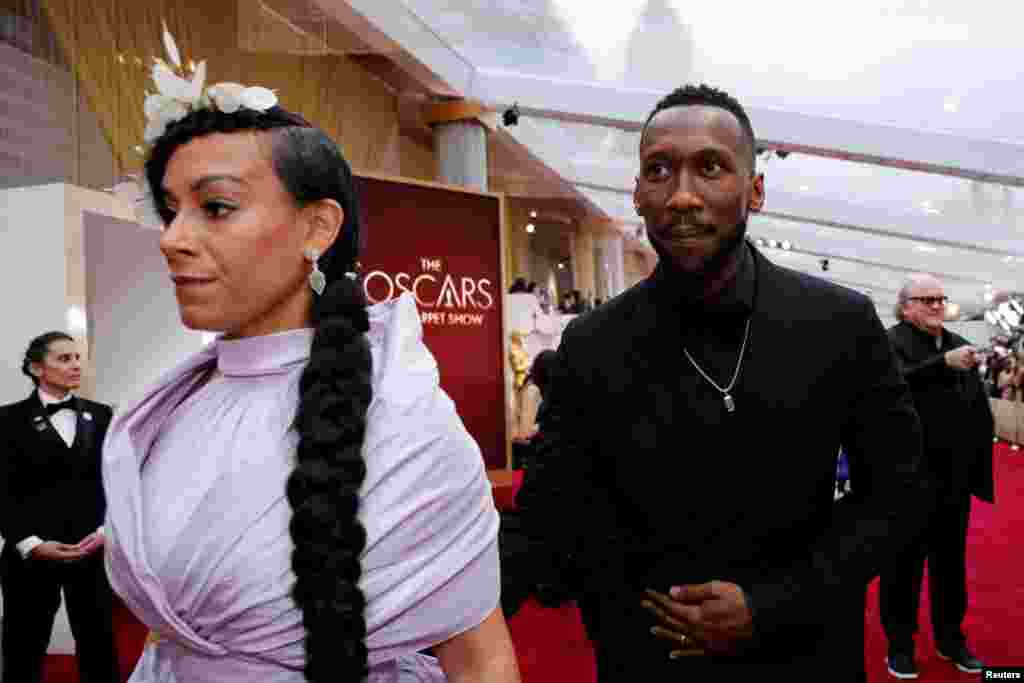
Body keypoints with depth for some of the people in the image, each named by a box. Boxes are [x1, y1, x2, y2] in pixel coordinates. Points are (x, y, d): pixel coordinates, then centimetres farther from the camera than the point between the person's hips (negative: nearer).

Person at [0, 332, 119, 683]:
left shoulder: (100, 415, 8)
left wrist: (107, 529, -8)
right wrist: (31, 543, -15)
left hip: (93, 550, 2)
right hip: (32, 556, -2)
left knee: (99, 645, 6)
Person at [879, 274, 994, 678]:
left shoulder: (959, 343, 9)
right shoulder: (890, 342, -9)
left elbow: (981, 410, 11)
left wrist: (978, 468, 6)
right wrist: (945, 362, -38)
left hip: (954, 479, 6)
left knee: (951, 563, 18)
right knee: (904, 565, 9)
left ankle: (951, 639, 35)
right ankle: (900, 644, 24)